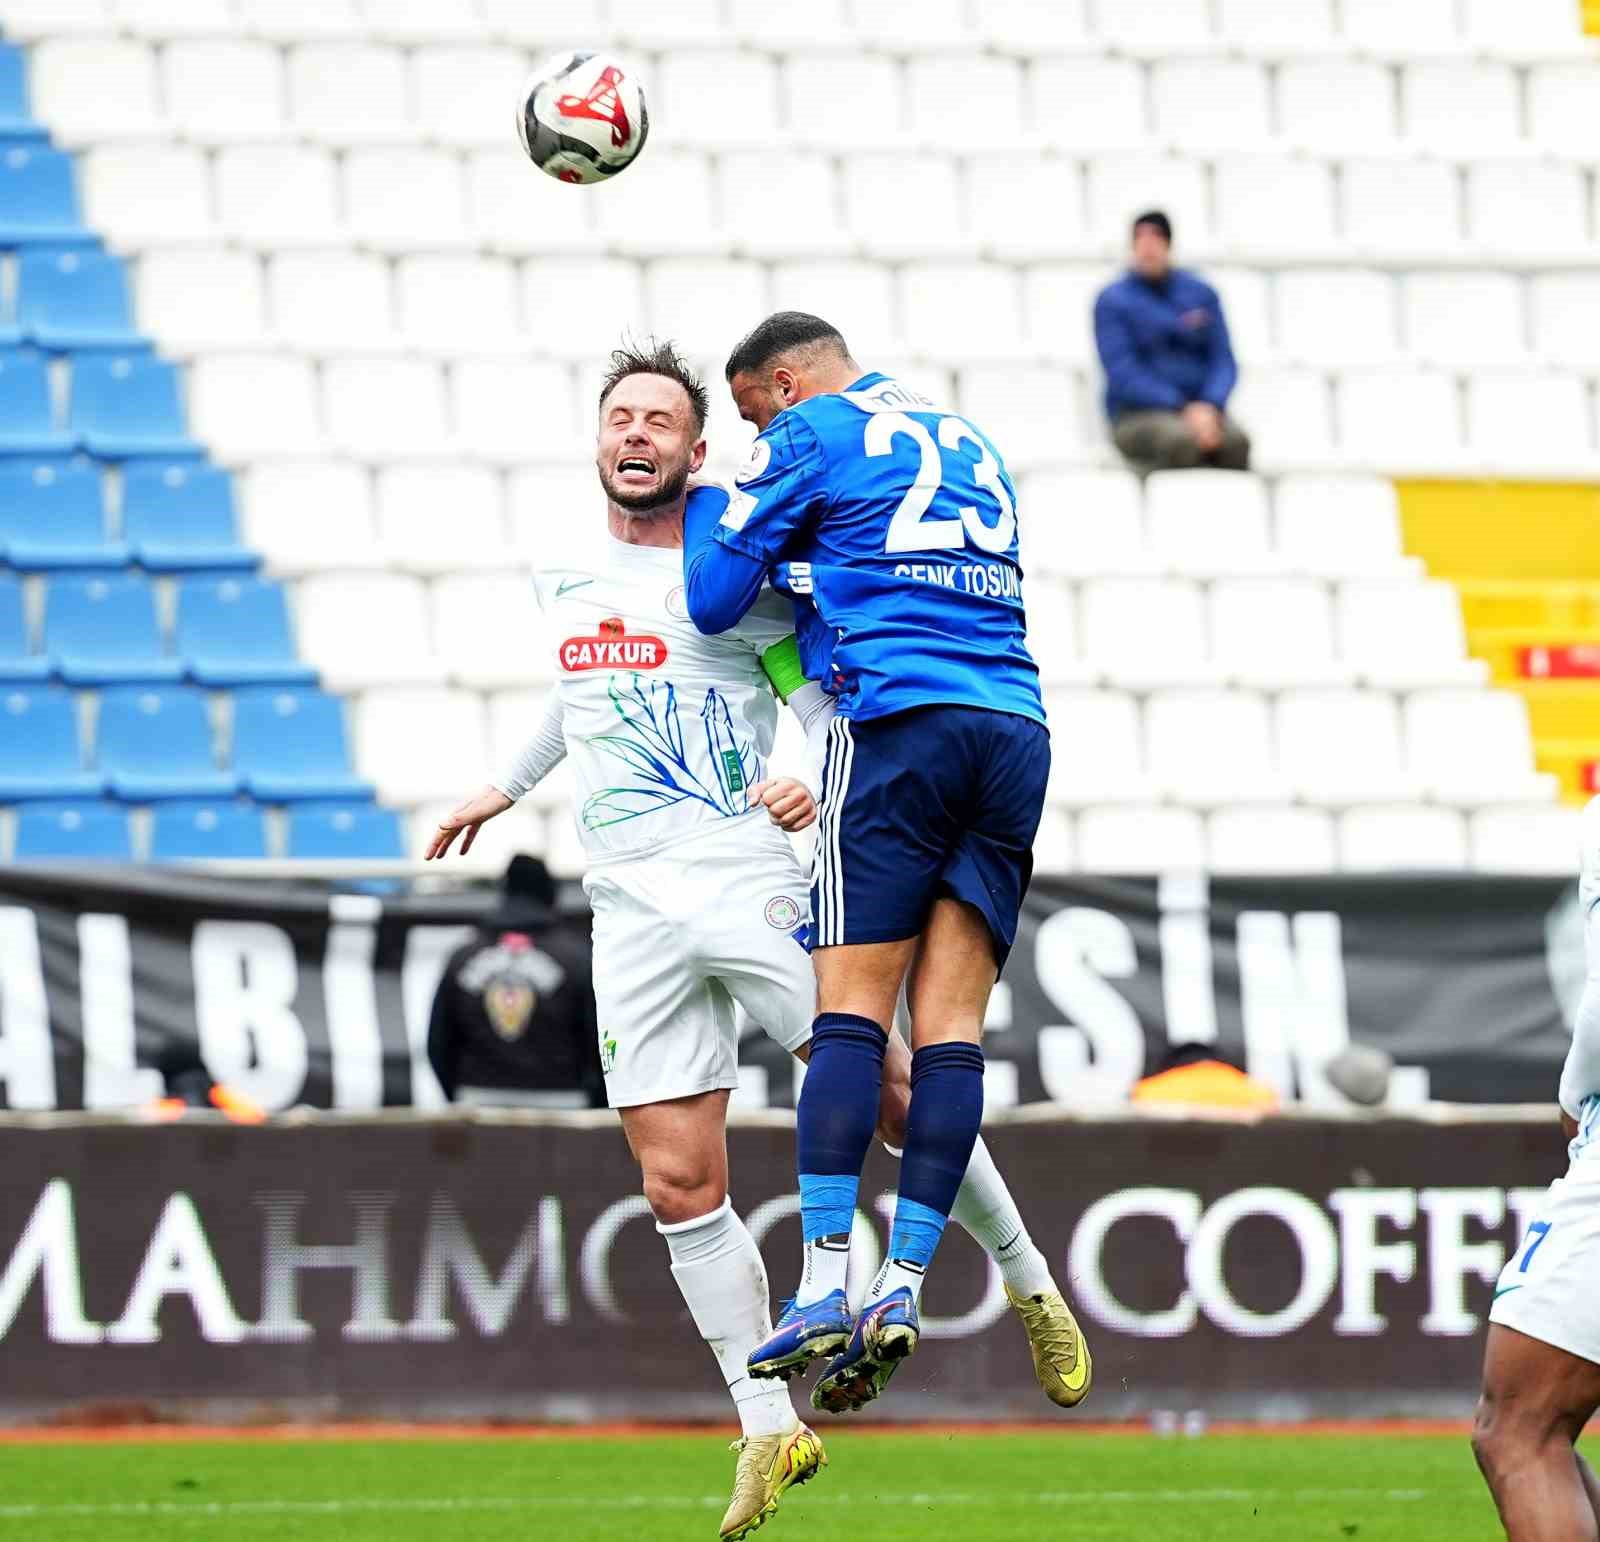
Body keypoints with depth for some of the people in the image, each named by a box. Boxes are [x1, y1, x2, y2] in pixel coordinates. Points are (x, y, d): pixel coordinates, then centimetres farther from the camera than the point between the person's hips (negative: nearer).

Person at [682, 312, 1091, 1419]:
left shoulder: (809, 435, 6)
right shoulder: (968, 444, 26)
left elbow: (714, 602, 4)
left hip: (901, 724, -6)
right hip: (1017, 728, 6)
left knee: (852, 1006, -6)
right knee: (950, 1021, 0)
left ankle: (824, 1286, -15)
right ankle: (904, 1287, -7)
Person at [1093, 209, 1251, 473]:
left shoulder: (1201, 293, 13)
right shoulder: (1112, 300, 2)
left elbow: (1223, 359, 8)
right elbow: (1122, 373, -8)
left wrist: (1210, 407, -14)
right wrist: (1183, 409, -19)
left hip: (1202, 410, 3)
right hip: (1139, 413, -3)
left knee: (1235, 441, -31)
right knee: (1181, 441, -37)